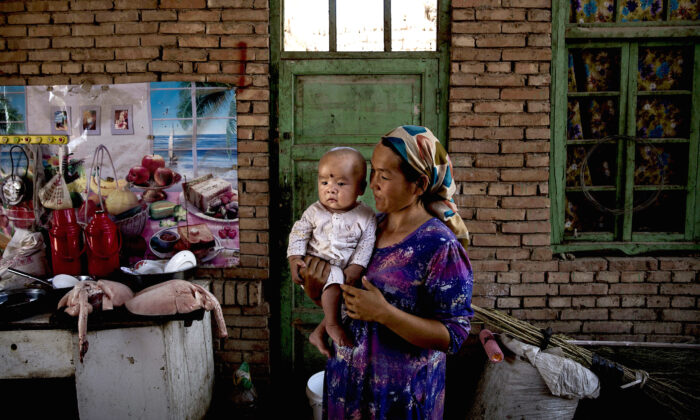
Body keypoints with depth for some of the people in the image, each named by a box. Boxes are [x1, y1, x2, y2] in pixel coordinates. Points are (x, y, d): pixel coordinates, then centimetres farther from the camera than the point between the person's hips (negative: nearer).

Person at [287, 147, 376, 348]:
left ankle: (319, 332, 10)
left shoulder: (366, 216, -5)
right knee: (334, 280, -31)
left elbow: (366, 244, -6)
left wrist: (356, 266, -19)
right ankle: (333, 325, -19)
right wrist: (294, 258, -10)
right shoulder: (315, 212, -2)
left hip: (345, 268, 3)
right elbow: (299, 233, 3)